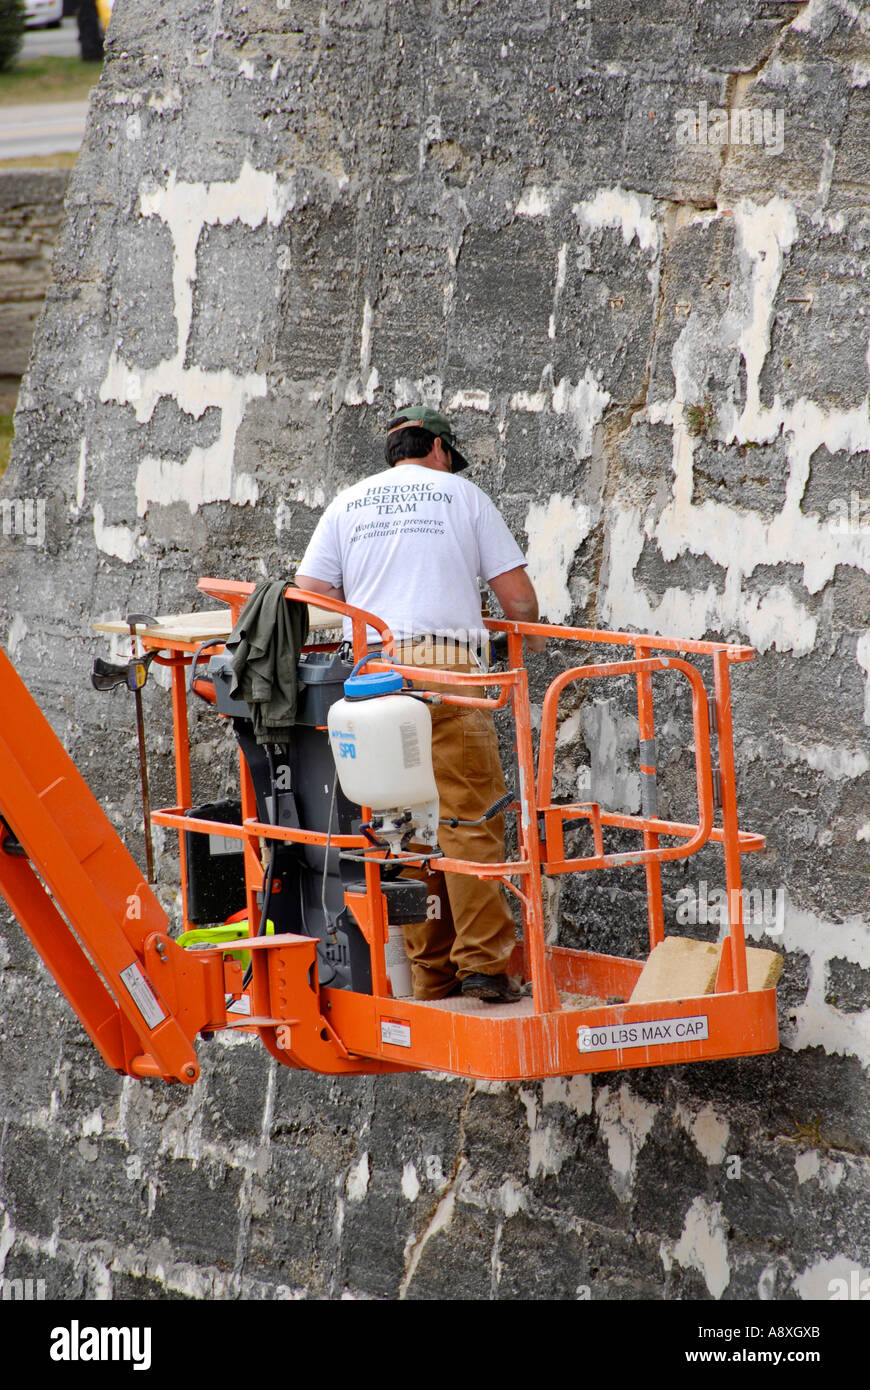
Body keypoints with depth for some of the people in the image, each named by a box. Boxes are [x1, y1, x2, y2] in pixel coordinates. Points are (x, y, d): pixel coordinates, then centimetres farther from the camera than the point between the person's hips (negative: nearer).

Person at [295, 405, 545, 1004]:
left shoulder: (348, 504, 18)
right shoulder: (461, 494, 11)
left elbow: (309, 594, 10)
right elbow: (517, 594, 9)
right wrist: (530, 637, 31)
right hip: (446, 669, -3)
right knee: (471, 818, -3)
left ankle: (430, 973, 7)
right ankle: (484, 962, -10)